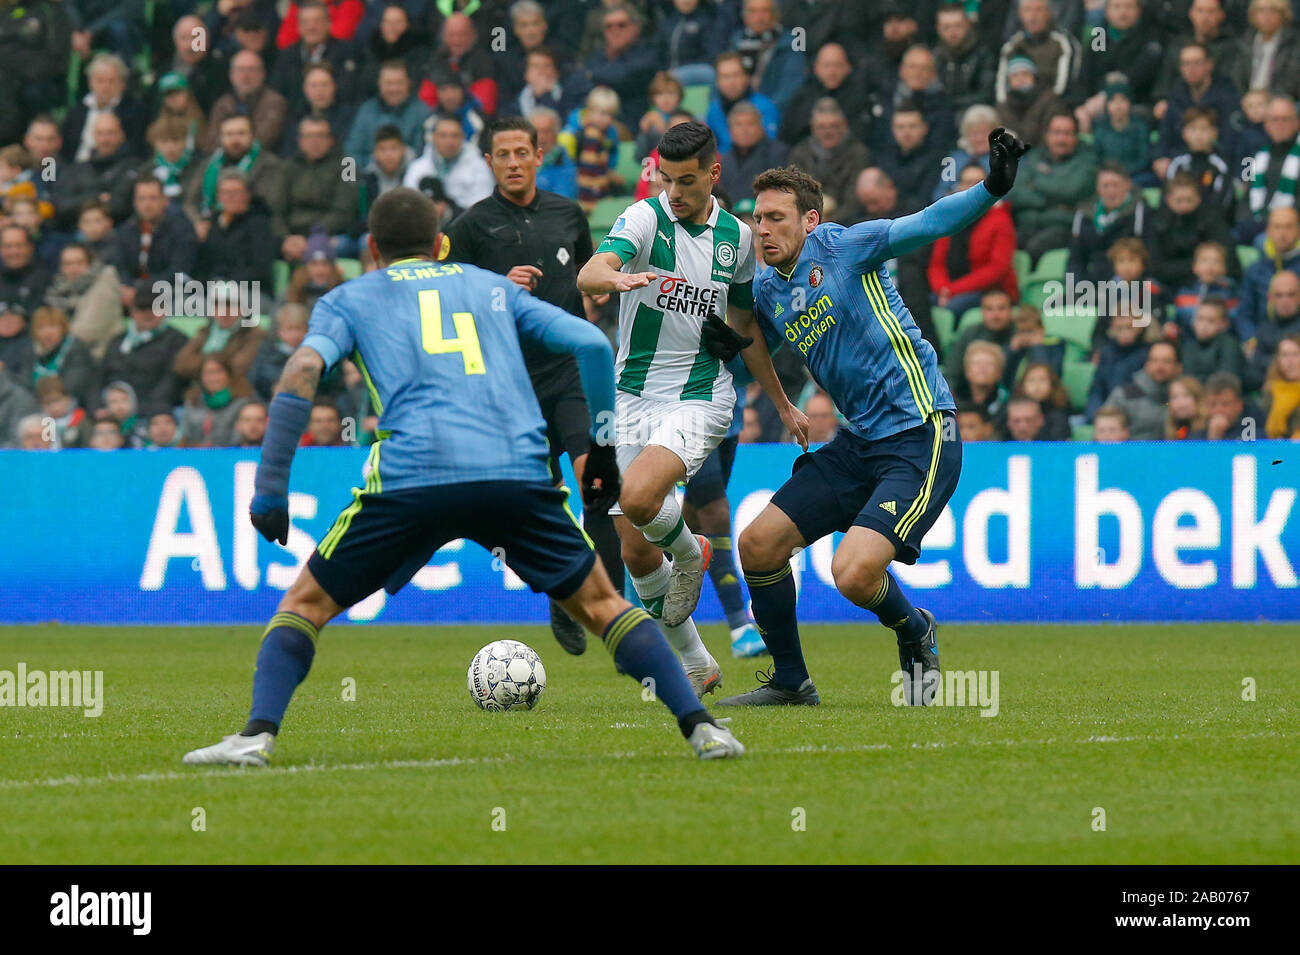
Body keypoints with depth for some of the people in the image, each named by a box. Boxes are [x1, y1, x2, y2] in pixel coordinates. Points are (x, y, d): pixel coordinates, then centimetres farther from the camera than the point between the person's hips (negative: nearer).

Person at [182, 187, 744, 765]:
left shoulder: (349, 300, 21)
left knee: (307, 603, 14)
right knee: (599, 603, 19)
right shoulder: (492, 287, 29)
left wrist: (269, 489, 2)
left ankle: (258, 735, -4)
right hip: (520, 474, 2)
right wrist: (602, 448, 28)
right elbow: (592, 345, 19)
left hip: (411, 476, -2)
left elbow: (303, 371, 2)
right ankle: (699, 727, 8)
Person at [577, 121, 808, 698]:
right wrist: (616, 278, -48)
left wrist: (782, 403, 25)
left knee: (638, 498, -29)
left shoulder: (738, 237, 5)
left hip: (701, 398, -1)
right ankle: (696, 664, 20)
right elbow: (589, 275, -25)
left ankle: (691, 553, 4)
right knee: (636, 552, 2)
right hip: (635, 399, 1)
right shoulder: (645, 219, -5)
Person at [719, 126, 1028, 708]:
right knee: (758, 545, 2)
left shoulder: (844, 246, -7)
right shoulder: (767, 293, 13)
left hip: (920, 435, -8)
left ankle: (914, 633, 13)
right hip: (858, 442, 8)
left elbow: (932, 224, -16)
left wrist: (993, 186, -33)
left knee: (854, 573, -21)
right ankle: (789, 682, 20)